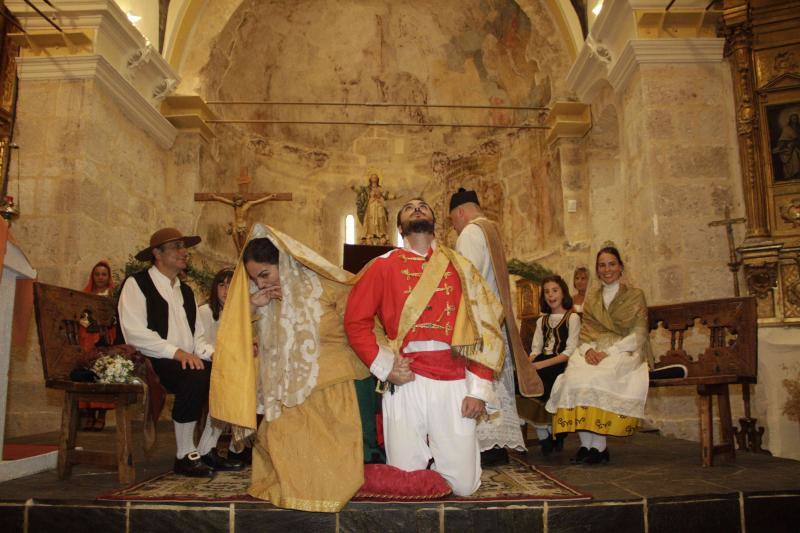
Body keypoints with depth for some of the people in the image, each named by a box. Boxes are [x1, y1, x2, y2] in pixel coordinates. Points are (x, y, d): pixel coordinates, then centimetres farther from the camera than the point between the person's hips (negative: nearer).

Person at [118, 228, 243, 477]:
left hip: (189, 362, 7)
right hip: (151, 363, -7)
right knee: (197, 377, -34)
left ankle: (207, 450, -2)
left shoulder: (186, 290, 22)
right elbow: (135, 333, -14)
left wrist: (211, 353, -2)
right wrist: (177, 352, -22)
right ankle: (185, 455, -19)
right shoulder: (136, 284, -2)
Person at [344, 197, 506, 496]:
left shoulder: (459, 267, 11)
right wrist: (384, 367, -9)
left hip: (454, 384, 1)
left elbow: (482, 326, 6)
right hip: (404, 382, -1)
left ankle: (438, 459, 32)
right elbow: (355, 320, 2)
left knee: (464, 485, 1)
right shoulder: (383, 266, 8)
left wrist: (479, 390, -2)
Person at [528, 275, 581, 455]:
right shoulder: (542, 321, 22)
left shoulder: (572, 318, 4)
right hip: (542, 364, 5)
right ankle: (544, 437, -12)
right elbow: (536, 349, 14)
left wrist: (542, 364, -20)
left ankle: (550, 435, -8)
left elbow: (570, 351, -8)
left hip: (562, 365, -5)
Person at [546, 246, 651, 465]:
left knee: (597, 378, -34)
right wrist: (588, 350, -11)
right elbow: (585, 333, 13)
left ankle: (599, 445, -24)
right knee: (574, 376, -28)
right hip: (594, 354, 3)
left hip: (624, 354, -3)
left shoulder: (635, 295, 8)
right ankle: (585, 444, -23)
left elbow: (639, 335, -3)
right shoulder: (591, 298, 19)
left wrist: (608, 352, -15)